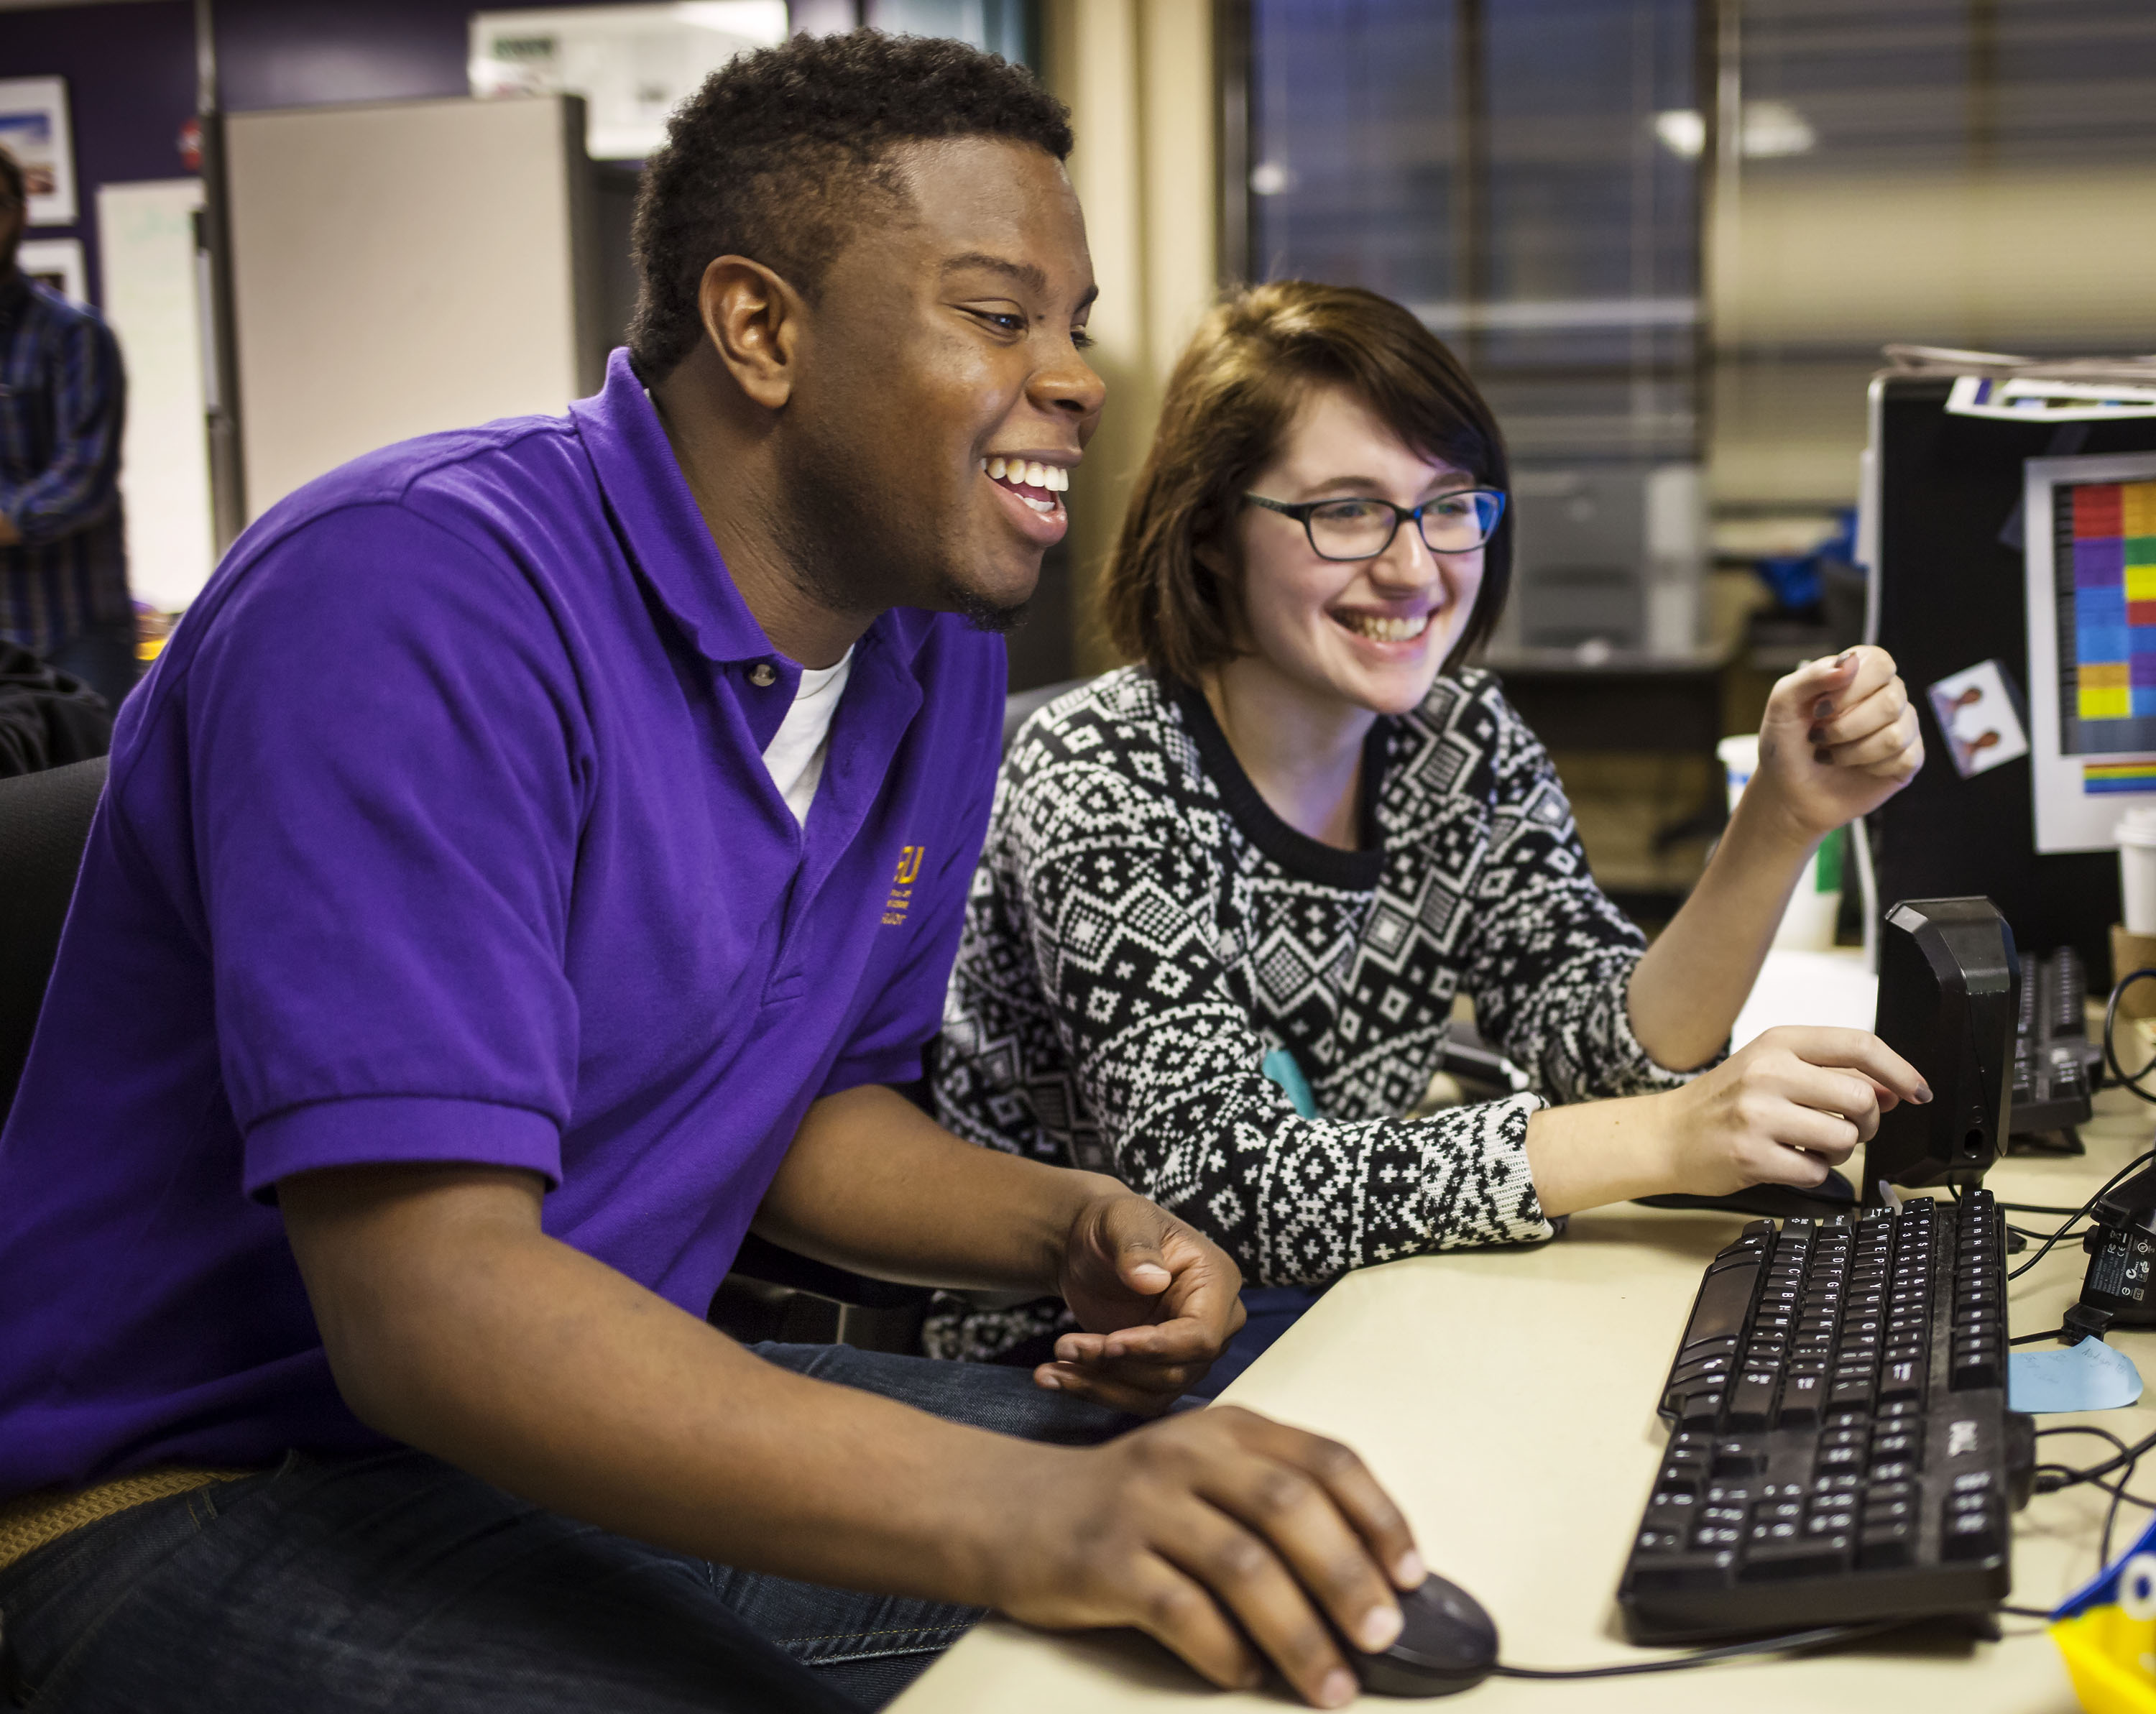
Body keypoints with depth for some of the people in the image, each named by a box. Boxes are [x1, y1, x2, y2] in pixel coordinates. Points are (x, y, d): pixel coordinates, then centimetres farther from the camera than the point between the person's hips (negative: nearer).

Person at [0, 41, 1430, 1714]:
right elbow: (427, 1302, -31)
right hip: (209, 1492, -7)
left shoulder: (937, 654, 4)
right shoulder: (423, 595, -24)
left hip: (610, 1424, 8)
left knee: (1296, 1550, -1)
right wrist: (1021, 1517, -41)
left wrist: (1068, 1228, -6)